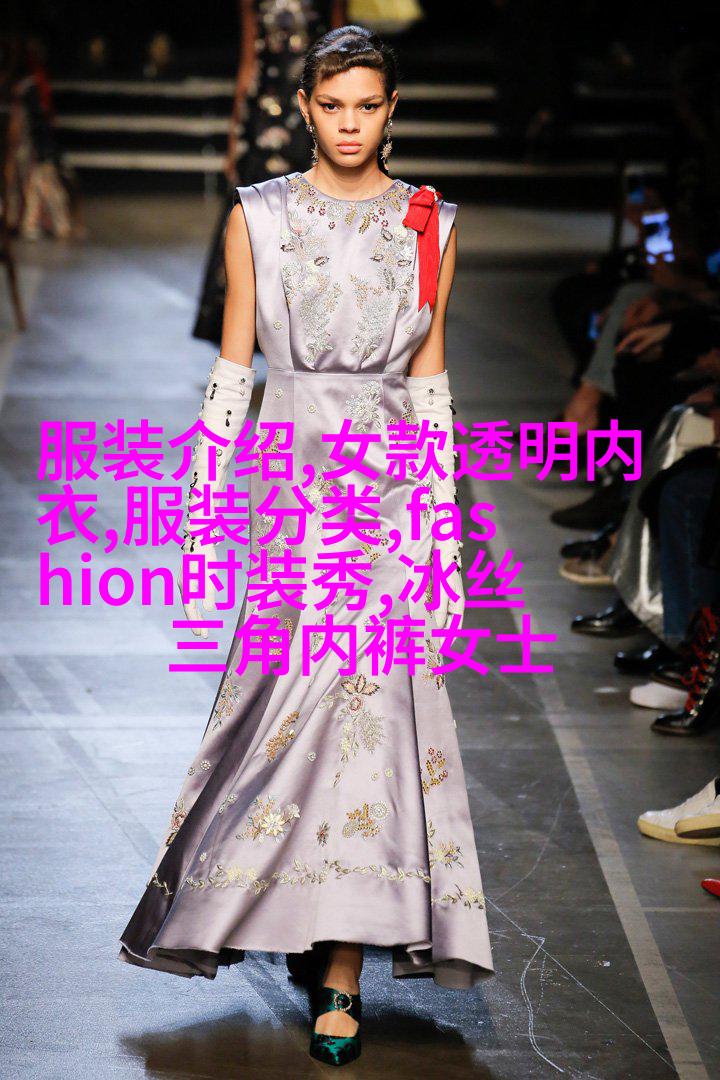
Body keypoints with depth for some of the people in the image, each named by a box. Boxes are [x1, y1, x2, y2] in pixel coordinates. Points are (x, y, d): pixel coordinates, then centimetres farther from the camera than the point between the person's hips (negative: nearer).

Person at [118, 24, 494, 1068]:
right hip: (291, 471, 0)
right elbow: (232, 367, 6)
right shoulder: (259, 217, 5)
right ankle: (340, 958, 14)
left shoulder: (429, 224, 7)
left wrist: (442, 523, 5)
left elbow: (430, 379, 8)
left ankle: (340, 959, -3)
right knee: (315, 686, -5)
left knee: (372, 692, -8)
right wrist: (203, 506, 2)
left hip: (392, 475, 0)